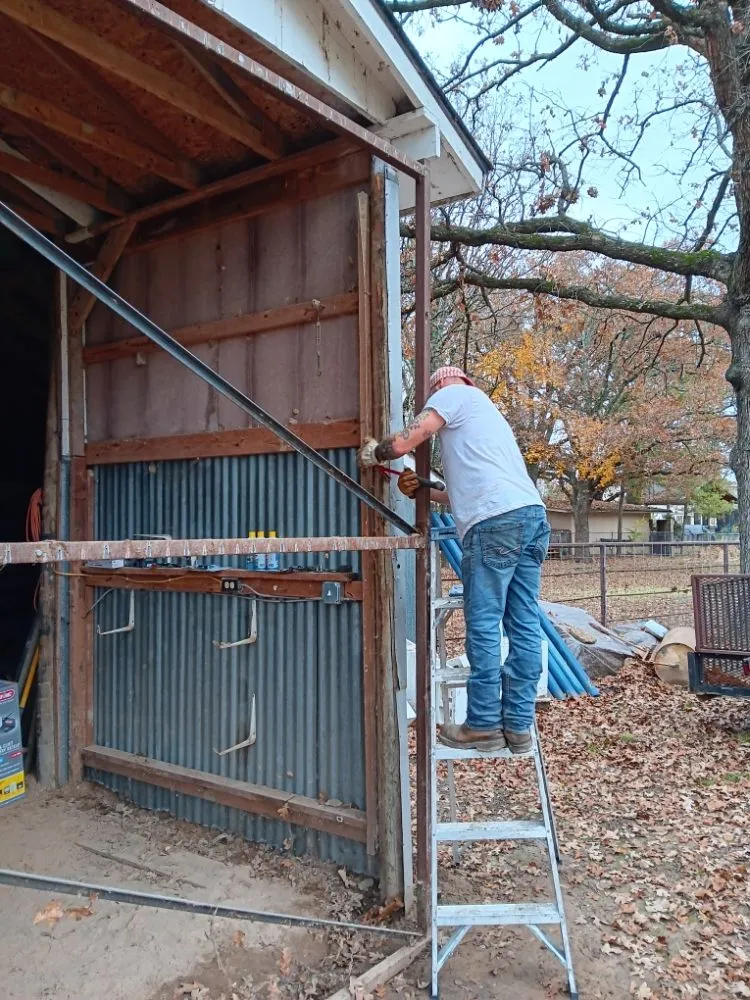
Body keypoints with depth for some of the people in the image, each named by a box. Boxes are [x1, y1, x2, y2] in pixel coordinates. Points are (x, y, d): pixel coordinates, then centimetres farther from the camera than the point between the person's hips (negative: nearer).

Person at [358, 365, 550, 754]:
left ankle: (483, 725, 4)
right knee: (524, 626, 7)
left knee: (483, 626, -2)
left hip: (496, 522, -9)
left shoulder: (454, 394, 9)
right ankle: (518, 725, 12)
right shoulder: (485, 411, 34)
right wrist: (422, 489, 22)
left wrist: (371, 452, 14)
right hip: (533, 515, 9)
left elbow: (402, 444, -4)